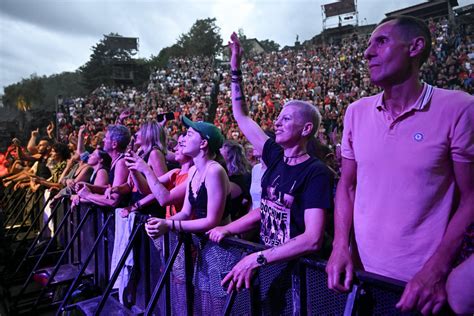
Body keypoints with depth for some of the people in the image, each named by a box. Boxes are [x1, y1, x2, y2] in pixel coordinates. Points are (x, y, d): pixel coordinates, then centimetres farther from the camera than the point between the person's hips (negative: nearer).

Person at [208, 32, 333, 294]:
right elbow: (241, 116, 11)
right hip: (267, 258, 6)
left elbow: (313, 239, -25)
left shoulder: (316, 173, -16)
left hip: (297, 266, -6)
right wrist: (235, 69, 7)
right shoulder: (276, 157, 3)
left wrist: (257, 259, -29)